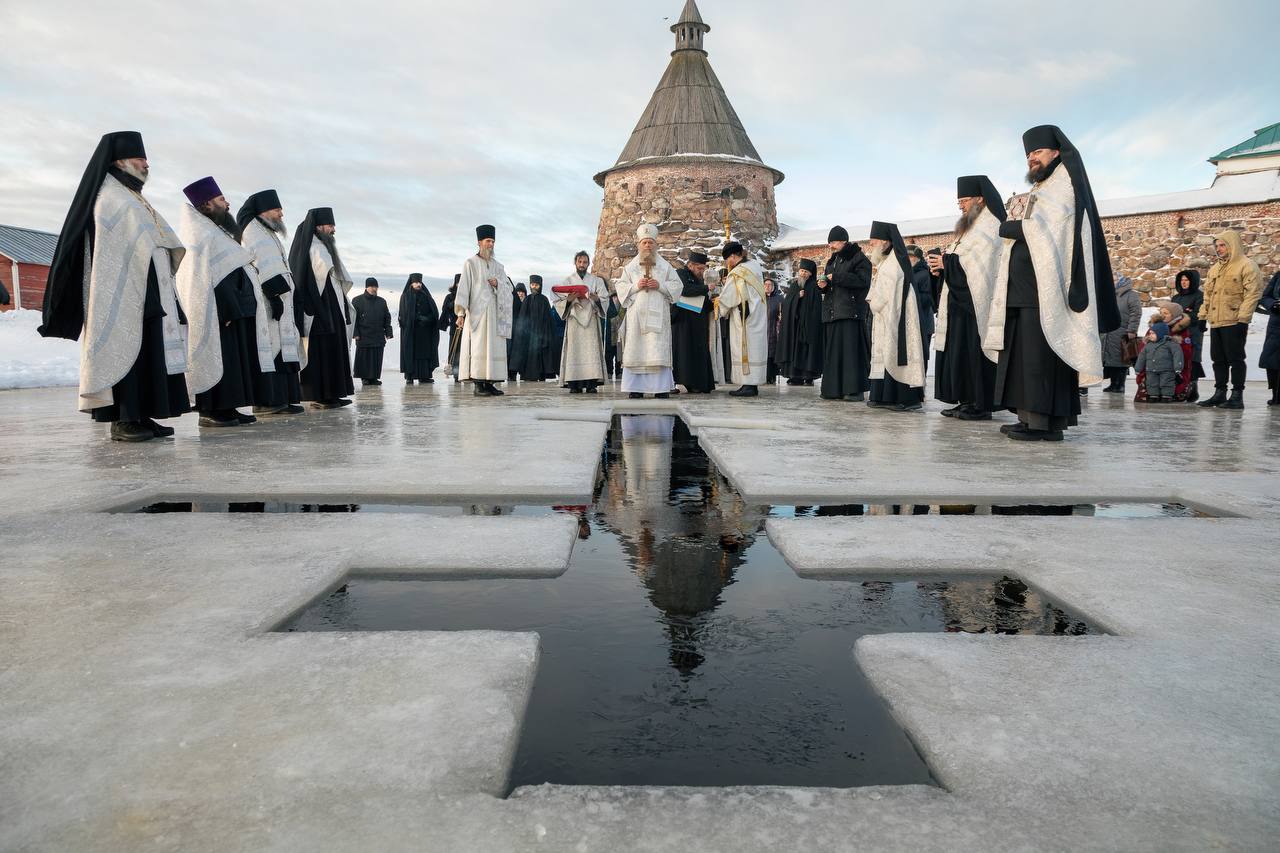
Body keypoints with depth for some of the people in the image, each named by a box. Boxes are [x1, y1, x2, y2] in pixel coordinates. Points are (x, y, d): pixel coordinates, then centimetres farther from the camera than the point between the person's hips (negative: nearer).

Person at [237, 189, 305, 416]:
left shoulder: (268, 233, 27)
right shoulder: (254, 231, -4)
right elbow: (263, 268, -16)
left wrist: (283, 297, 19)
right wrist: (275, 295, -23)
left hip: (276, 300, 10)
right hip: (267, 302, -10)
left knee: (280, 349, 5)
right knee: (269, 347, -14)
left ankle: (280, 400, 5)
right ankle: (266, 401, -16)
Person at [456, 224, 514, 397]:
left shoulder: (497, 266, 18)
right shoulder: (471, 263, 3)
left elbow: (509, 287, 16)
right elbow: (463, 287, -6)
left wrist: (498, 284, -7)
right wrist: (461, 312, -15)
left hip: (495, 312, 5)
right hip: (477, 311, -5)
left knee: (494, 346, 1)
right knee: (478, 346, -9)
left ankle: (489, 382, 4)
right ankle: (478, 385, -9)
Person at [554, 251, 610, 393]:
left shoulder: (596, 280, 16)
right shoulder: (567, 280, 16)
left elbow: (605, 299, 7)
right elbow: (558, 301, 7)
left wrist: (595, 298, -14)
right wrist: (570, 299, -12)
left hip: (591, 319, 0)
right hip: (573, 319, 0)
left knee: (592, 349, -9)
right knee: (574, 349, -8)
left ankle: (591, 383, -11)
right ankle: (575, 384, -10)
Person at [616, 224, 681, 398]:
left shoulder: (665, 266, 12)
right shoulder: (630, 266, 14)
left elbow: (677, 285, 7)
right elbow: (620, 287, 9)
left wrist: (660, 286, -8)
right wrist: (636, 286, -8)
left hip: (658, 313, -1)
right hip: (636, 313, 1)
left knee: (659, 349, -8)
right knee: (636, 349, -4)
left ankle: (661, 387, -6)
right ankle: (636, 387, -1)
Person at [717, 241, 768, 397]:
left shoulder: (736, 273, -14)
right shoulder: (755, 266, 7)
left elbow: (726, 299, -7)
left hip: (744, 320, -8)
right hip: (759, 316, 8)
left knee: (744, 348, -4)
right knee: (756, 347, 8)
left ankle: (748, 386, -7)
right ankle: (753, 384, 11)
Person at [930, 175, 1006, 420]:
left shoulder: (989, 226, -8)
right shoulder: (969, 227, 22)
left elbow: (979, 264, -18)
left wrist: (947, 262, -12)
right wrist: (942, 264, 4)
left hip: (976, 301, -10)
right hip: (960, 299, 10)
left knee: (974, 351, -10)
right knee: (960, 352, 7)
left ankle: (981, 405, -6)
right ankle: (967, 402, 10)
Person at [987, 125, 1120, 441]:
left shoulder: (1064, 187, 0)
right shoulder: (1037, 192, 25)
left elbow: (1041, 230, -13)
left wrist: (1007, 228, -1)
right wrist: (1016, 223, 0)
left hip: (1045, 288, -8)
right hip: (1022, 288, 8)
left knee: (1040, 355, -12)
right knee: (1021, 355, 4)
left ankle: (1046, 422, -13)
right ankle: (1030, 418, 5)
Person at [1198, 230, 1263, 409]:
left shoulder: (1246, 265, -5)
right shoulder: (1215, 268, 19)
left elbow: (1253, 293, -12)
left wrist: (1243, 318, -18)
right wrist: (1204, 314, 15)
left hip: (1234, 322, -8)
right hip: (1215, 322, 8)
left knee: (1235, 358, -4)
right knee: (1218, 359, 11)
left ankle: (1237, 396, 1)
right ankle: (1220, 393, 18)